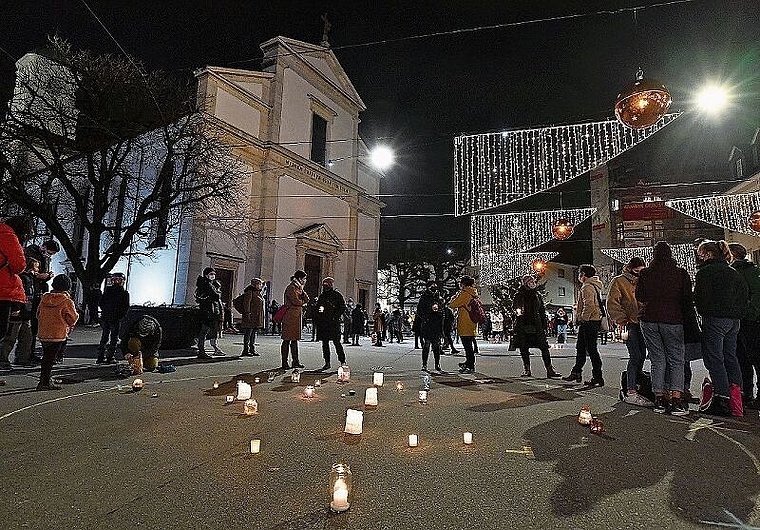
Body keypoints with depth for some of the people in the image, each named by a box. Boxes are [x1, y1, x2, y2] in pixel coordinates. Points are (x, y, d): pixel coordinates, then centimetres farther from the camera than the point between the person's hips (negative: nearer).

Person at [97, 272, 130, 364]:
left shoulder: (107, 290, 2)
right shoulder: (124, 293, -7)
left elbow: (100, 303, 4)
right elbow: (126, 307, -8)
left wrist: (105, 311, 16)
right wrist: (121, 316, 4)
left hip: (105, 318, 4)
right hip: (116, 319, -4)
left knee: (104, 338, 14)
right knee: (114, 339, 5)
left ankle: (100, 357, 15)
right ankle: (110, 358, 5)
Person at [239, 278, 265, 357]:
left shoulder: (258, 293, 20)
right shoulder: (250, 292, -8)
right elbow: (246, 303, -16)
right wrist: (248, 313, -23)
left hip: (257, 317, 9)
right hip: (251, 317, -9)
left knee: (253, 333, 12)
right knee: (248, 333, -6)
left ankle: (252, 350, 17)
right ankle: (246, 350, -3)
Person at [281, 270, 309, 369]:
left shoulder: (298, 288, 20)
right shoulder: (291, 287, -9)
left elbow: (306, 299, 13)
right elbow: (296, 301, -18)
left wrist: (302, 290, 0)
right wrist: (303, 302, 2)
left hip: (297, 317, 9)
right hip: (290, 317, -9)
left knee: (295, 339, 10)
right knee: (287, 340, -4)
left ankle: (295, 362, 13)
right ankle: (284, 363, 0)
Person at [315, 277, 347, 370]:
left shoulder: (337, 295, 1)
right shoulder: (322, 296, 18)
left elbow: (343, 307, -2)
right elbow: (318, 307, 22)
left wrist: (336, 316, -13)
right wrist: (317, 319, 5)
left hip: (333, 323, -6)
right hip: (323, 323, 6)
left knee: (336, 342, -7)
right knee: (325, 343, 6)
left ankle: (342, 361, 0)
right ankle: (327, 363, 13)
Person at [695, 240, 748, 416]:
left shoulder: (705, 271, -9)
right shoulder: (733, 273, 15)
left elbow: (701, 297, -15)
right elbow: (745, 295, 17)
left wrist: (705, 314, 2)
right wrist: (738, 314, 18)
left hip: (715, 320, -8)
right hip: (734, 320, 8)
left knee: (714, 359, -5)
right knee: (730, 357, 15)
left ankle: (722, 400, -5)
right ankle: (737, 398, 20)